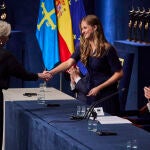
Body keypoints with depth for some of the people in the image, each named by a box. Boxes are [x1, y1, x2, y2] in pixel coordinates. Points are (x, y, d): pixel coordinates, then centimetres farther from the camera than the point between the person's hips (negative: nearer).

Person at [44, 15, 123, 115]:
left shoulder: (107, 49, -14)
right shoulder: (83, 47, 2)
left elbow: (119, 73, -13)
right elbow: (69, 62, -10)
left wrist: (99, 88, -17)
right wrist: (51, 72, -25)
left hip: (106, 93, -5)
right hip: (91, 92, 6)